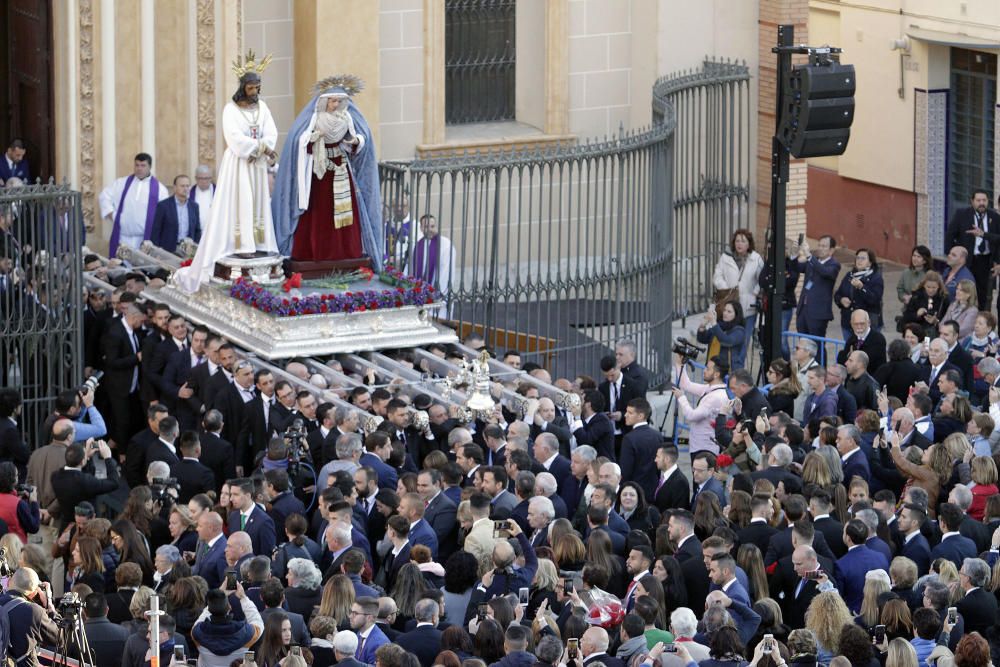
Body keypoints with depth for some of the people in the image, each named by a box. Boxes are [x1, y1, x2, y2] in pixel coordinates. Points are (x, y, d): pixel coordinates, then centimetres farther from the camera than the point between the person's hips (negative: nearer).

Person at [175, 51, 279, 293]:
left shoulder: (262, 107, 9)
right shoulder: (231, 109, -7)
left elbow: (271, 134, 2)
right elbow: (235, 137, -17)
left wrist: (257, 151, -16)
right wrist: (262, 147, -17)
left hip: (257, 164, 5)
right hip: (237, 164, -5)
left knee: (258, 206, 3)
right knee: (237, 205, -8)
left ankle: (258, 245, 3)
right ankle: (240, 247, -11)